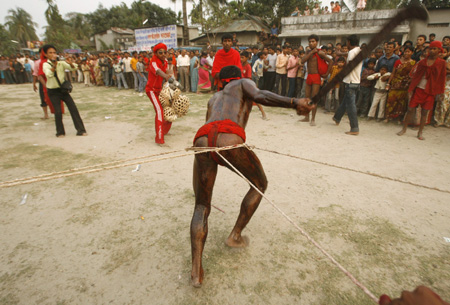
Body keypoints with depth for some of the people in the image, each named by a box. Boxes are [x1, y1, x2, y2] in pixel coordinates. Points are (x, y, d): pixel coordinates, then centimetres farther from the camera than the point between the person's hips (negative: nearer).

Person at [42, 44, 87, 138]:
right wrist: (54, 65, -39)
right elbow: (48, 75, -25)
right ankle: (60, 132, 10)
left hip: (63, 89, 3)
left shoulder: (61, 63, 2)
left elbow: (73, 68, -8)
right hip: (53, 91, -3)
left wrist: (70, 63, -28)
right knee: (58, 112, -8)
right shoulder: (46, 65, -6)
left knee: (73, 108, -5)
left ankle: (80, 130, 1)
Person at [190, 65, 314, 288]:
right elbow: (260, 96, 3)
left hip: (202, 143, 5)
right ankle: (235, 236, 28)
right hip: (229, 141, -5)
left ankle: (196, 271, 5)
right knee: (260, 184, 23)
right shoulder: (243, 83, 28)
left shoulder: (213, 99, 42)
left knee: (201, 207, 17)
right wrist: (295, 103, -1)